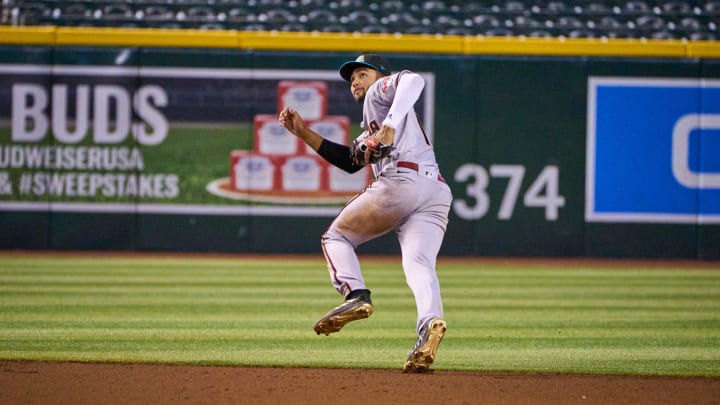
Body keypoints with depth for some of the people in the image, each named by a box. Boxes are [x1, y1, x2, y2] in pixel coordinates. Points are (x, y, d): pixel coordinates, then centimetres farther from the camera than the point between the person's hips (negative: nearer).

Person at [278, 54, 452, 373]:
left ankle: (355, 293, -13)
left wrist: (391, 124, -21)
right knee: (419, 265, -13)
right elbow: (349, 160, 41)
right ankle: (431, 321, -41)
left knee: (336, 236, 10)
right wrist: (303, 132, 38)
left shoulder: (381, 90, 15)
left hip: (400, 182, -7)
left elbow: (412, 80, -7)